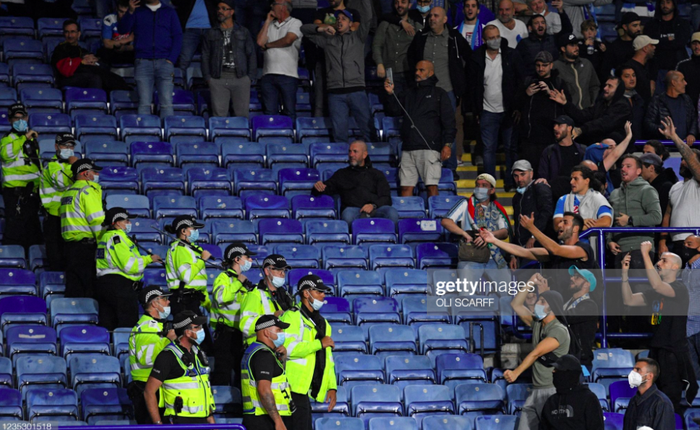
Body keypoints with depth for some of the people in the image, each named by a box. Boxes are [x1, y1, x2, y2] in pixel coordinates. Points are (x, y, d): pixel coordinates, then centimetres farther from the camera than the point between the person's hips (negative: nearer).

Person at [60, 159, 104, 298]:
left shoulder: (68, 191, 19)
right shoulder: (88, 190, -7)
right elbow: (97, 220, -14)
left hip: (69, 243, 8)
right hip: (86, 245, -8)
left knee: (73, 289, 7)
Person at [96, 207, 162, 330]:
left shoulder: (105, 236, 19)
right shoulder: (118, 237, -12)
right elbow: (129, 265, -18)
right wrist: (149, 259, -4)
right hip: (119, 285, -10)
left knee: (107, 325, 9)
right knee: (128, 325, -7)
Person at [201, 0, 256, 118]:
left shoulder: (243, 32, 13)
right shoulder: (211, 34, 15)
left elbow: (251, 55, 11)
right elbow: (205, 56, 13)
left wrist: (251, 77, 2)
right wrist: (207, 77, 1)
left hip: (240, 78, 0)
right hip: (218, 79, 0)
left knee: (242, 115, -4)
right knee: (219, 114, -5)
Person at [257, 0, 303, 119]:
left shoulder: (295, 23, 4)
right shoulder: (270, 25, 20)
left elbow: (288, 40, -11)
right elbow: (260, 42, 6)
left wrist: (268, 45, 3)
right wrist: (268, 21, 10)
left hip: (287, 75, -4)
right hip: (268, 74, 4)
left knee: (289, 112, -5)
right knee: (269, 112, -1)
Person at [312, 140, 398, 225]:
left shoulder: (377, 174, 27)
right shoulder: (341, 174, 31)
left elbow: (386, 199, 15)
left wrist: (373, 205, -8)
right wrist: (318, 187, -1)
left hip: (375, 210, 0)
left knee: (392, 213, -37)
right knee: (348, 214, -41)